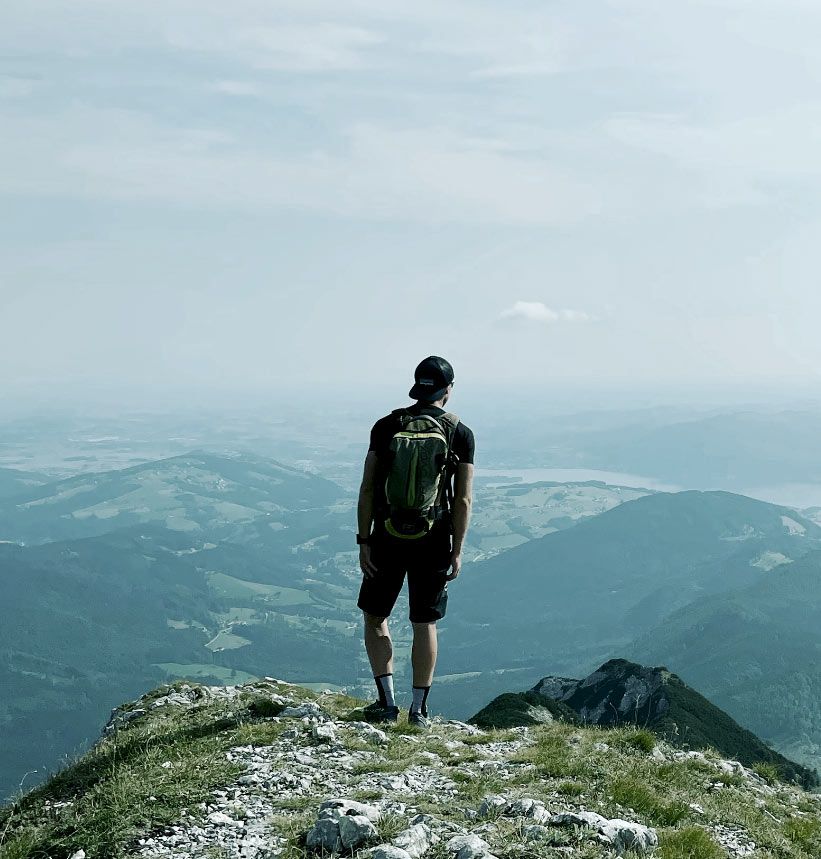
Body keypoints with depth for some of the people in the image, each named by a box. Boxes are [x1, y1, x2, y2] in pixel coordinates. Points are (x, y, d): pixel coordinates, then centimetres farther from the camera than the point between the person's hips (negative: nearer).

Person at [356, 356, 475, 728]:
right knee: (424, 624, 10)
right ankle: (418, 709, 13)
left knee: (375, 617, 15)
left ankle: (387, 701, 9)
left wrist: (364, 541, 1)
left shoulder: (386, 427, -2)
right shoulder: (460, 434, -3)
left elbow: (367, 490, -4)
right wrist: (456, 552, 1)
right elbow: (463, 500, -5)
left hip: (387, 540, 0)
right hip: (433, 543, 0)